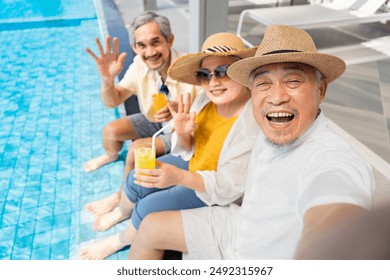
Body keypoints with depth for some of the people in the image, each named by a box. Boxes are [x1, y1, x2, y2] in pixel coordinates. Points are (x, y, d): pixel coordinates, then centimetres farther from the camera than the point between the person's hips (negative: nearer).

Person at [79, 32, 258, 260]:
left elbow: (232, 185, -29)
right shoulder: (207, 99, -14)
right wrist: (183, 134, -25)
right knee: (136, 181, 8)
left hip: (217, 193, -6)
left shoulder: (257, 123, -33)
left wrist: (180, 177, -41)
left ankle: (120, 240, 26)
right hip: (193, 164, 6)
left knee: (149, 208, -10)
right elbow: (188, 151, -1)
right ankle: (122, 212, 44)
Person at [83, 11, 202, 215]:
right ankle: (111, 156, 37)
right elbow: (112, 102, -12)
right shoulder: (139, 66, -15)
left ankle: (122, 198, 5)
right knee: (110, 130, -3)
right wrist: (107, 79, -34)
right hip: (154, 121, 6)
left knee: (138, 148, -25)